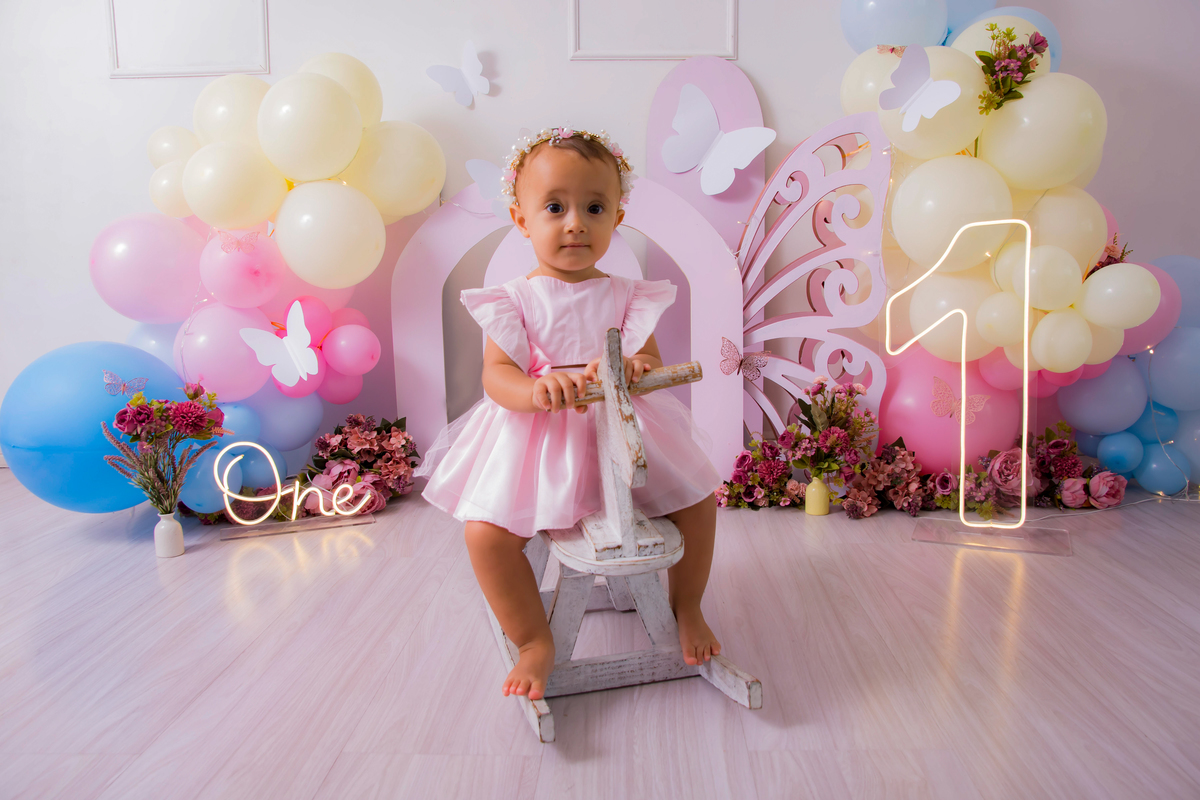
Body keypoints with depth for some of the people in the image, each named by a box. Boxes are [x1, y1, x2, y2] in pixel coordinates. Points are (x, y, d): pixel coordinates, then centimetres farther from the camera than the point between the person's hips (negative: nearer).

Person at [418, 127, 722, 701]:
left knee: (698, 499, -4)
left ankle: (686, 608, 23)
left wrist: (634, 370, -28)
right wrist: (536, 389, -35)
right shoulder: (516, 299, -3)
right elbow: (496, 373, -11)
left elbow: (652, 363, -2)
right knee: (486, 533, -20)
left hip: (623, 433, 3)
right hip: (535, 438, -2)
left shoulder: (627, 296, 4)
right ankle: (535, 642, 3)